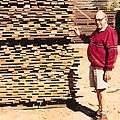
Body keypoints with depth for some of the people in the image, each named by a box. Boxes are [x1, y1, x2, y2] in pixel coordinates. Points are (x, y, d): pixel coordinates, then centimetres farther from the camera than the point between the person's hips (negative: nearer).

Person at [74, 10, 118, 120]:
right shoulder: (97, 31, 13)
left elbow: (112, 52, -20)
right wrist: (80, 35, 23)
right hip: (93, 66, 9)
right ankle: (100, 109, 29)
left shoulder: (110, 32, -15)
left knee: (101, 90, -3)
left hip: (101, 68, -8)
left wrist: (109, 69, -21)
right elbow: (90, 40, 34)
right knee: (97, 89, 15)